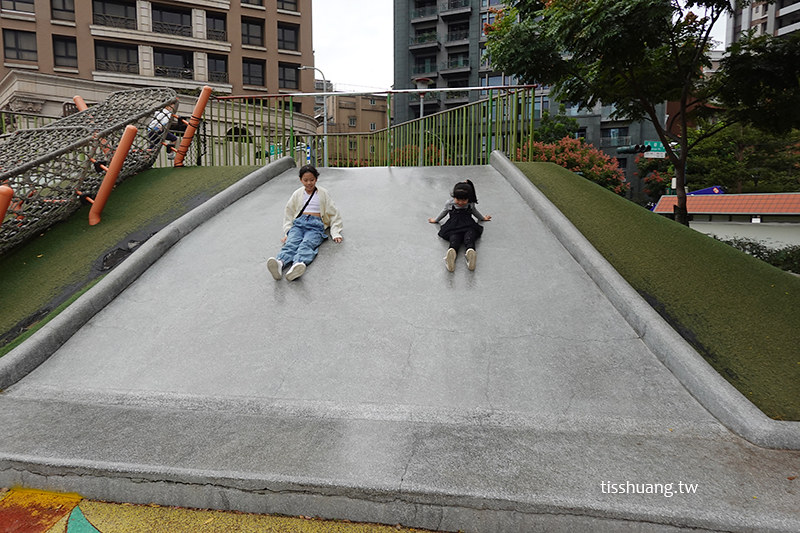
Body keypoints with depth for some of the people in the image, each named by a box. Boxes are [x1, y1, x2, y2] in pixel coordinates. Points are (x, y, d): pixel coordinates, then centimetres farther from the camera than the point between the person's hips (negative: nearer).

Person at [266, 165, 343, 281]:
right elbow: (288, 214, 25)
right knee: (291, 242, -31)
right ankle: (280, 263, -62)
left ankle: (298, 265, -65)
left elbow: (334, 214, 16)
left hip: (316, 224, -2)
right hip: (298, 222, 2)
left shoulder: (323, 193, 17)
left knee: (307, 244, -34)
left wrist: (335, 233, 3)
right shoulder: (297, 194, 22)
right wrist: (287, 232, 9)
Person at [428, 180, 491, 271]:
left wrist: (483, 218, 54)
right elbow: (444, 212, 32)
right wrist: (436, 220, 48)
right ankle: (451, 252, -74)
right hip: (453, 227, -1)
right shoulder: (449, 203, 13)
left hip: (468, 226, 1)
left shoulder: (470, 203, 16)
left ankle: (470, 251, -74)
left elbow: (474, 211, 38)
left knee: (469, 238, -37)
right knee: (454, 239, -38)